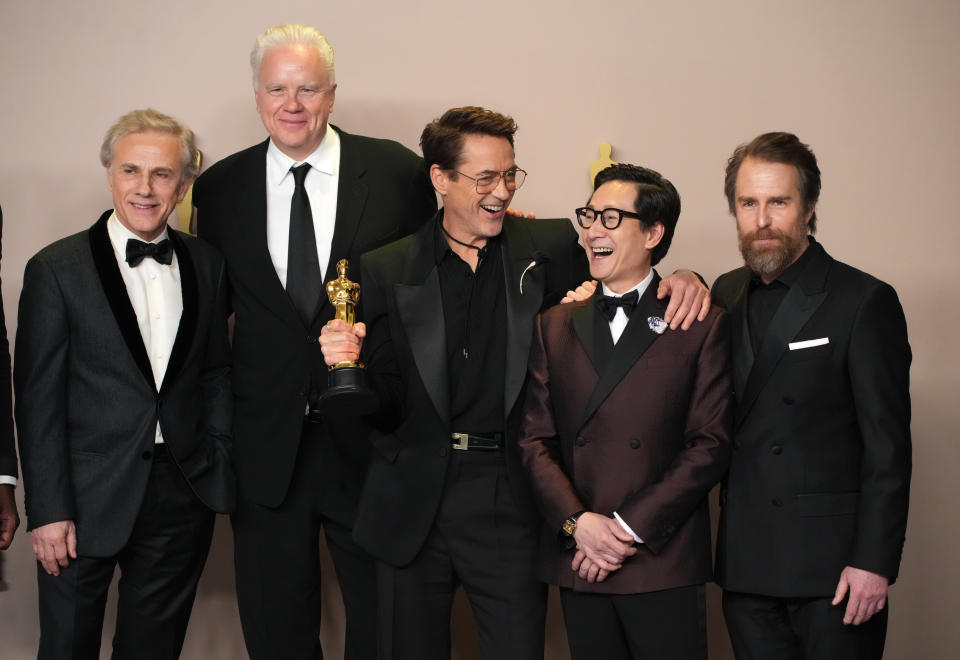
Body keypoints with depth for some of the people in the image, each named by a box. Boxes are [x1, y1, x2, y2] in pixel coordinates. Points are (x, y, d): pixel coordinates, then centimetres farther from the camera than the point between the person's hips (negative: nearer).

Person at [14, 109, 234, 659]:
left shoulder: (207, 265, 6)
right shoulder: (57, 269, -6)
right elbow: (39, 398, -7)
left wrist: (221, 465, 2)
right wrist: (48, 510, -11)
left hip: (182, 493, 3)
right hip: (88, 497, -3)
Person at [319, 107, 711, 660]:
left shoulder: (553, 249, 2)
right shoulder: (387, 271, 3)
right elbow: (384, 404, 2)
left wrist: (683, 278, -11)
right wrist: (349, 361, -19)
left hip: (512, 504, -1)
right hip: (414, 506, 1)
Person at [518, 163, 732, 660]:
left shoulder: (702, 325, 1)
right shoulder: (555, 326, 12)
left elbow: (711, 445, -4)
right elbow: (535, 440, 7)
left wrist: (631, 527, -11)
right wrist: (577, 521, -8)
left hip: (663, 562, -3)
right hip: (576, 559, 3)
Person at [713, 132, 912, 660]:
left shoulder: (864, 302, -6)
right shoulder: (726, 295, 11)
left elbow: (888, 447, -9)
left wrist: (874, 561, -14)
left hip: (832, 562, -5)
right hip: (746, 563, 5)